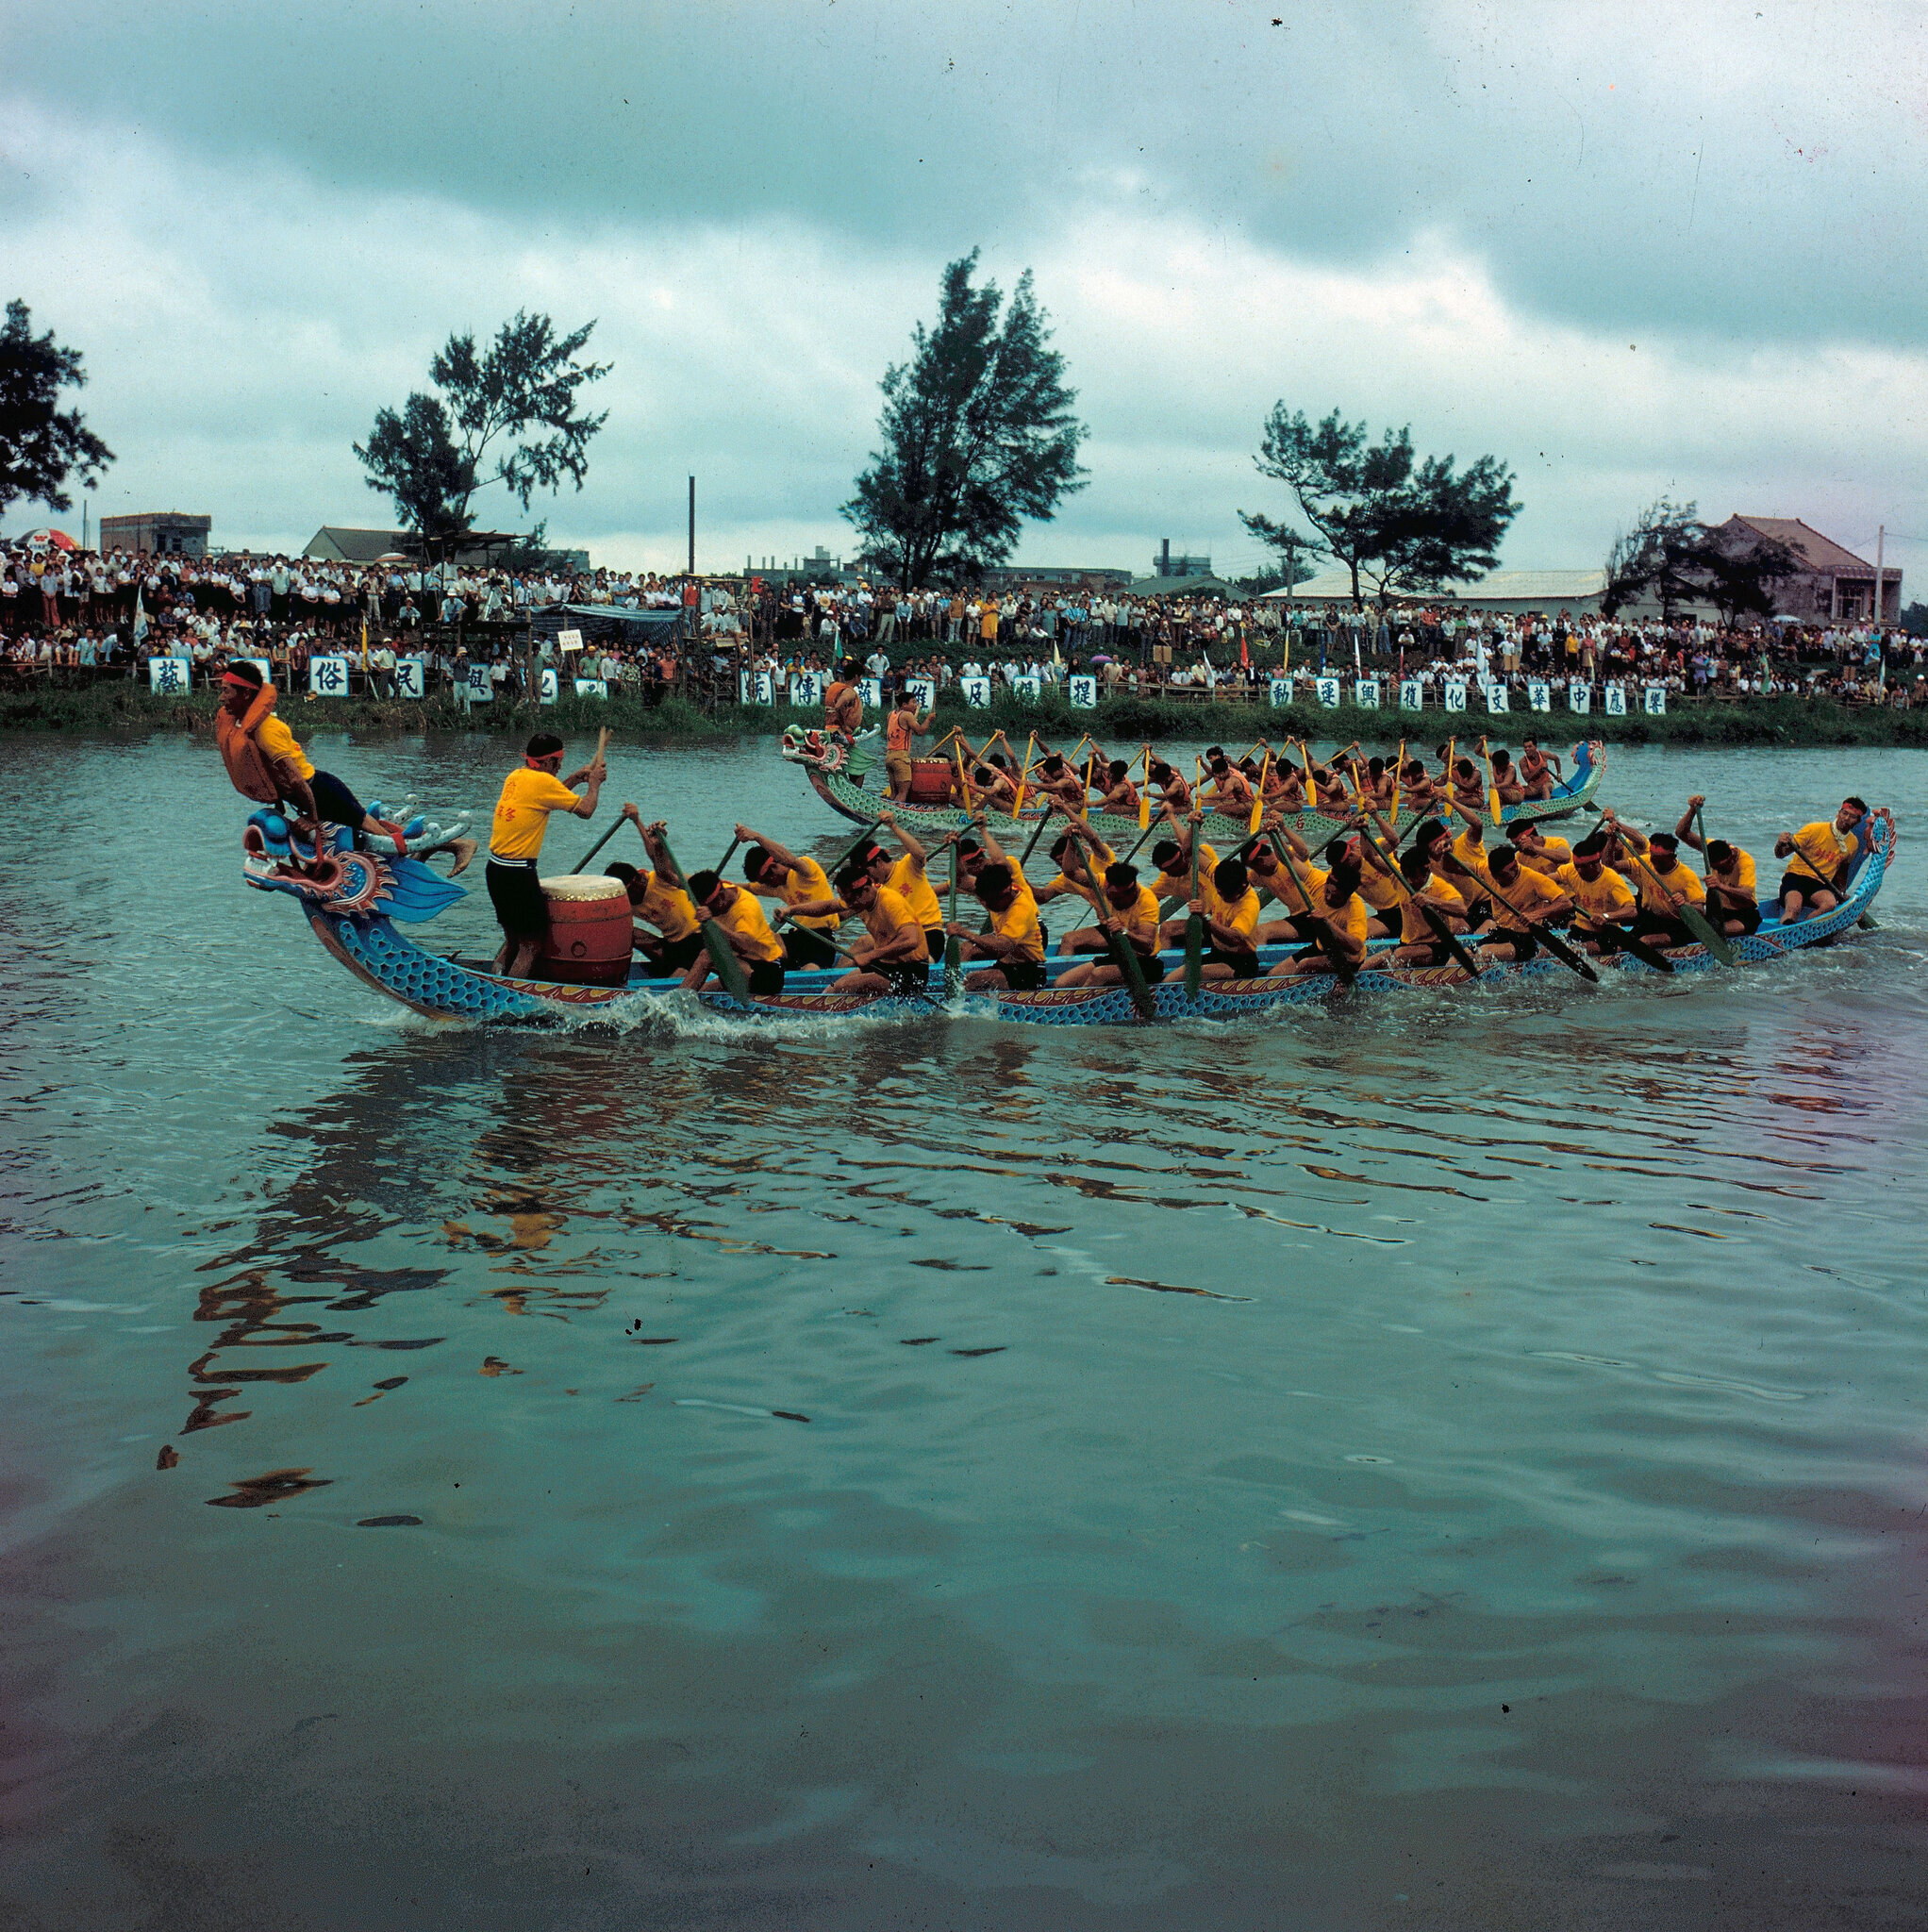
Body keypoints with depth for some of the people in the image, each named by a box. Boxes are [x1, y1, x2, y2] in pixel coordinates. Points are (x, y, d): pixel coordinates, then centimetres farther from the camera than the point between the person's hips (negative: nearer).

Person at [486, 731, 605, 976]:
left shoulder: (516, 776, 10)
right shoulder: (542, 781, -14)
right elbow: (586, 810, -12)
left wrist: (574, 779, 22)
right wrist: (594, 782, 5)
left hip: (495, 870, 9)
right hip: (518, 874, -9)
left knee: (513, 939, 20)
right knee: (531, 945, -1)